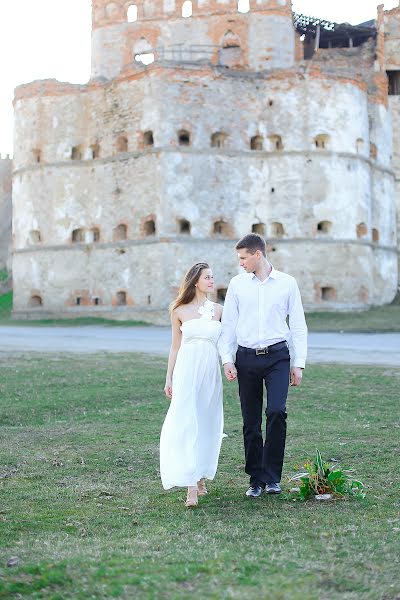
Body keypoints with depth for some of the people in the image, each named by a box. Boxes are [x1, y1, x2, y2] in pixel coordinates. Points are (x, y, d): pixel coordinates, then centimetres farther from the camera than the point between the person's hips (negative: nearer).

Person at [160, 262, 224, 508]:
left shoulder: (219, 310, 10)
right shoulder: (180, 311, 6)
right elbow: (175, 346, 10)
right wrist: (169, 378, 8)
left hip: (211, 371, 2)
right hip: (186, 370, -2)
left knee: (208, 425, 7)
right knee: (187, 424, -11)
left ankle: (201, 476, 23)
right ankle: (191, 486, -14)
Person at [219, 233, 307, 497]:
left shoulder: (287, 283, 3)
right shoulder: (237, 284, 7)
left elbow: (298, 326, 5)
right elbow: (228, 325, 8)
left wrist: (299, 364, 1)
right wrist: (227, 359, -2)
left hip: (277, 356, -2)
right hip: (246, 357, 2)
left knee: (277, 411, -18)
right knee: (251, 421, 4)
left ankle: (272, 476, -6)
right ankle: (256, 479, 16)